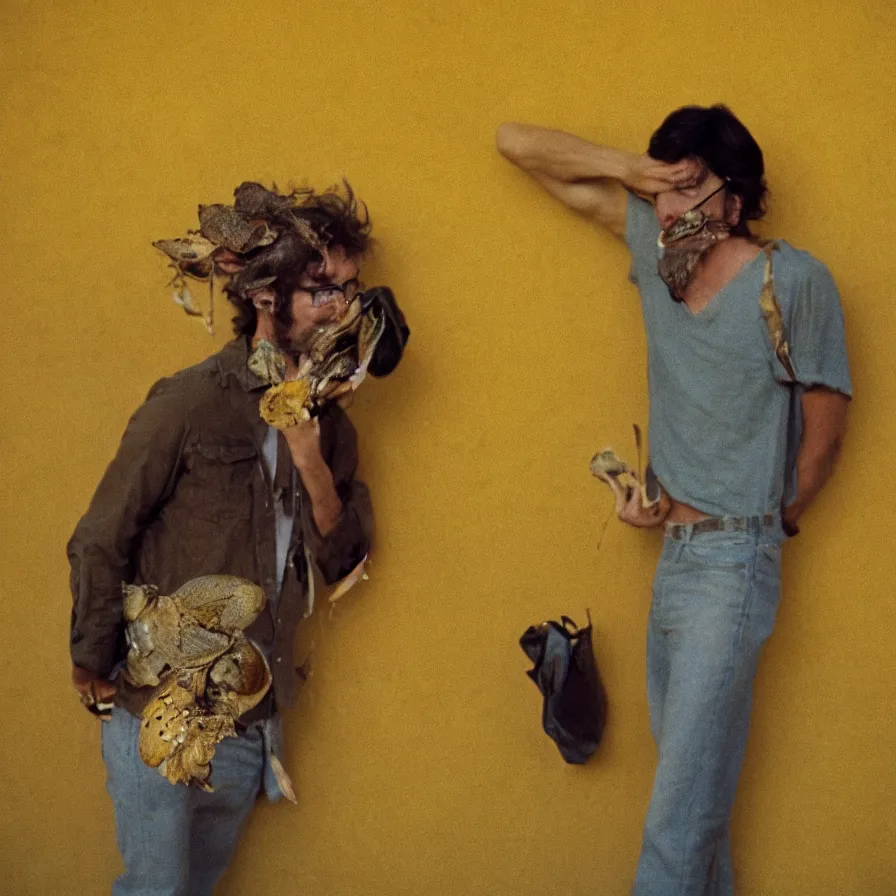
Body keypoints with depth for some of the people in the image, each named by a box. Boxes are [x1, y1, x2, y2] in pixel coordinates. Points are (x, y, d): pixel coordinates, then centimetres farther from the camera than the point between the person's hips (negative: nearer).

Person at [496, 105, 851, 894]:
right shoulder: (655, 244, 3)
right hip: (673, 554, 6)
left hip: (732, 562, -6)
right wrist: (636, 170, -3)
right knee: (689, 765, 14)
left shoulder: (794, 282, -11)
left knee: (684, 806, -6)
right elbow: (518, 145, 7)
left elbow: (823, 433, -3)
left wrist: (767, 524, 9)